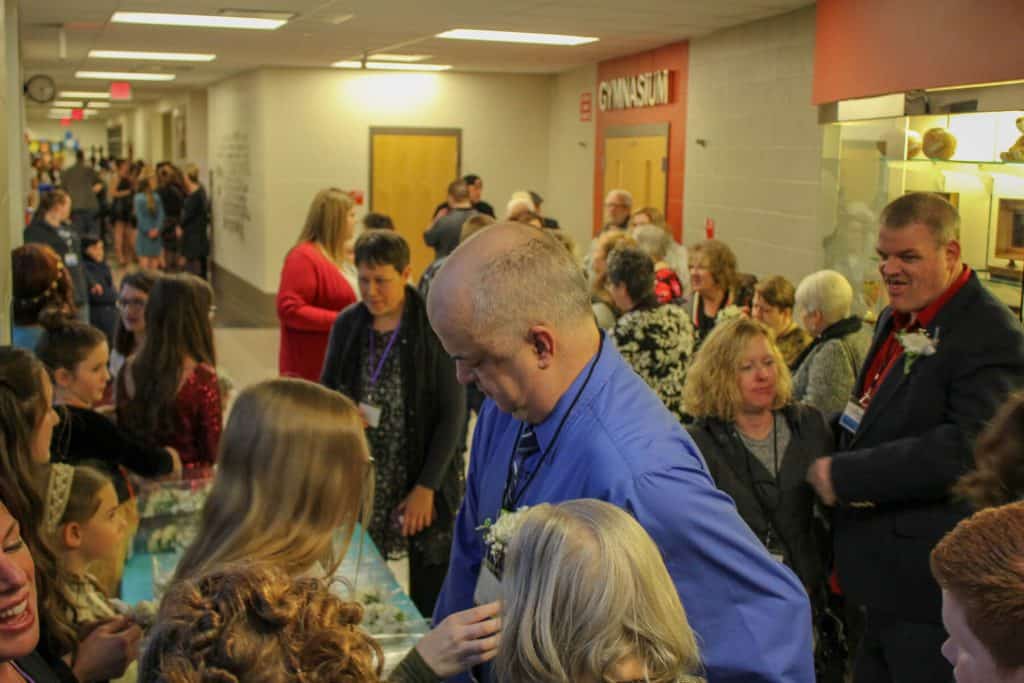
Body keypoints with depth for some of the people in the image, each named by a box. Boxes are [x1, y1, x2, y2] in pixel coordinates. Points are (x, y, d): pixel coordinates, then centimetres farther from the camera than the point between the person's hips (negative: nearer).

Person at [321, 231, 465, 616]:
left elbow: (453, 412, -9)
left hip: (424, 484, -3)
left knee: (430, 603, 2)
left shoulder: (434, 328, -10)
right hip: (362, 482, 4)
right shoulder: (348, 324, 3)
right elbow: (326, 389, 15)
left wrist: (427, 487, -11)